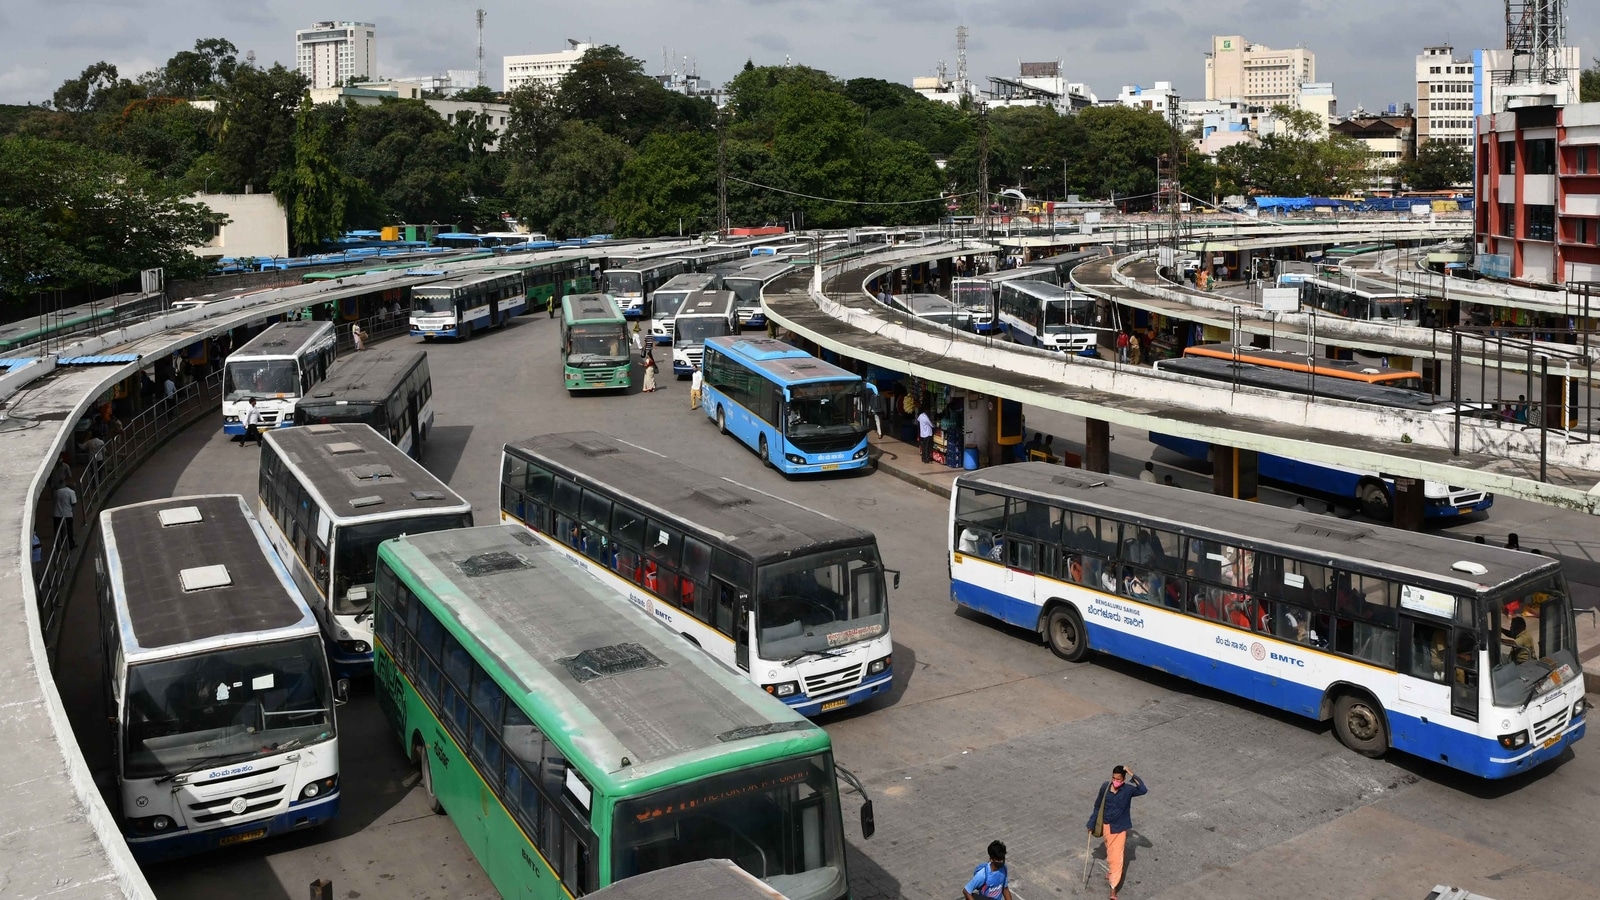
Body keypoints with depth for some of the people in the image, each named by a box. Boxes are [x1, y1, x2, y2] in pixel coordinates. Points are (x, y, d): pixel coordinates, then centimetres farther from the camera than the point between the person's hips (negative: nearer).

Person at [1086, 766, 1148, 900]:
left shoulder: (1128, 789, -20)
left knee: (1117, 857, -4)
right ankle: (1110, 871, 52)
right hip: (1107, 825, 3)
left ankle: (1113, 888, 2)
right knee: (1110, 851, 25)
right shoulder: (1105, 787, -13)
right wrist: (1091, 824, 3)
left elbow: (1144, 790, -40)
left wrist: (1133, 776, -41)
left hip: (1120, 827, -3)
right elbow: (1097, 806, 0)